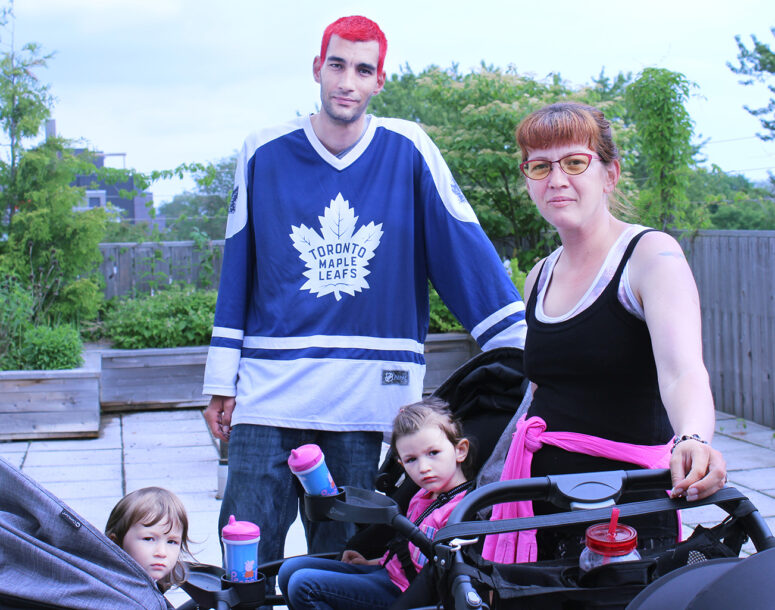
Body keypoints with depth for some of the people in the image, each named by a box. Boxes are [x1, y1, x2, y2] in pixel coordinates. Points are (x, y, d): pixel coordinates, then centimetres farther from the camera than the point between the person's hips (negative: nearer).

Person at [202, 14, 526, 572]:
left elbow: (465, 248, 1)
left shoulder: (407, 150, 1)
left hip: (362, 396, 0)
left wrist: (518, 348, -4)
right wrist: (222, 384, 8)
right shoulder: (265, 153, 5)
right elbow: (238, 271, 10)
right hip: (269, 390, 1)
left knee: (341, 562, 8)